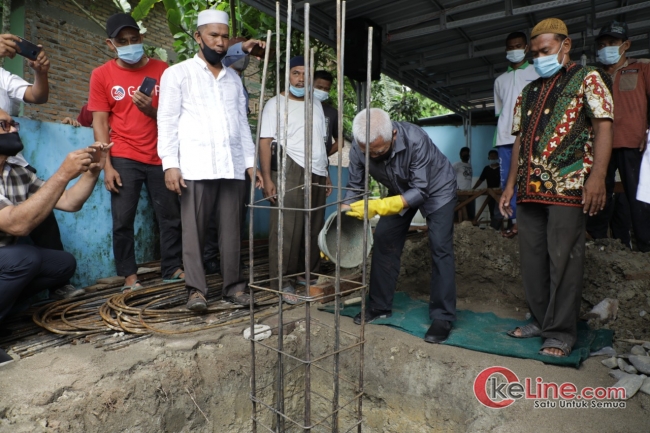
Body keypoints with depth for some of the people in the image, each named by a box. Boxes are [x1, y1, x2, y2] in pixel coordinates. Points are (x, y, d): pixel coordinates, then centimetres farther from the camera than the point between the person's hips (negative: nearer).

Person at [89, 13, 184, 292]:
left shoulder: (162, 70, 4)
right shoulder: (101, 75, 4)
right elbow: (99, 122, 1)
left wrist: (151, 110, -18)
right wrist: (107, 166, -7)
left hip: (160, 157, 1)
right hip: (124, 159, 0)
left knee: (171, 216, 4)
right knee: (122, 220, 0)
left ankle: (172, 269, 17)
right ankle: (129, 275, 12)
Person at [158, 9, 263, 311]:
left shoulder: (234, 78, 21)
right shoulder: (178, 73, 9)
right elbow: (167, 120, 1)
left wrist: (251, 160, 11)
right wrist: (170, 163, -10)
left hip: (233, 166, 3)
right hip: (196, 166, -3)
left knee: (231, 228, 4)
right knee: (194, 229, -1)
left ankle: (234, 285, 12)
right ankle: (196, 289, 7)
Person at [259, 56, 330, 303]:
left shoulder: (316, 104, 20)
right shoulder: (275, 103, 3)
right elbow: (265, 142, -4)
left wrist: (326, 173, 17)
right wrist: (267, 178, -13)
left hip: (317, 174, 6)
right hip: (290, 172, -5)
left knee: (314, 228, 7)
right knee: (287, 227, -4)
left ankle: (307, 275, 20)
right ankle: (282, 282, 5)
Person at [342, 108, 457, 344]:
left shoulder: (415, 140, -39)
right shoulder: (358, 148, -25)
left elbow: (420, 191, -36)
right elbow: (354, 188, -13)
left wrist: (378, 206, -47)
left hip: (436, 188, -4)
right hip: (401, 190, 5)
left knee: (440, 247, -13)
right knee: (383, 240, -1)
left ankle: (442, 317, -3)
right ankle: (380, 306, 12)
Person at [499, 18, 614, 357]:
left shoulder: (587, 79, 6)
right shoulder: (528, 93, 21)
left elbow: (603, 126, -5)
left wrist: (597, 176, -19)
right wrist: (510, 185, 12)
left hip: (568, 186, -5)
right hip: (530, 188, 6)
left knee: (563, 258, -5)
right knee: (532, 256, 8)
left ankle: (561, 332, 6)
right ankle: (541, 320, 21)